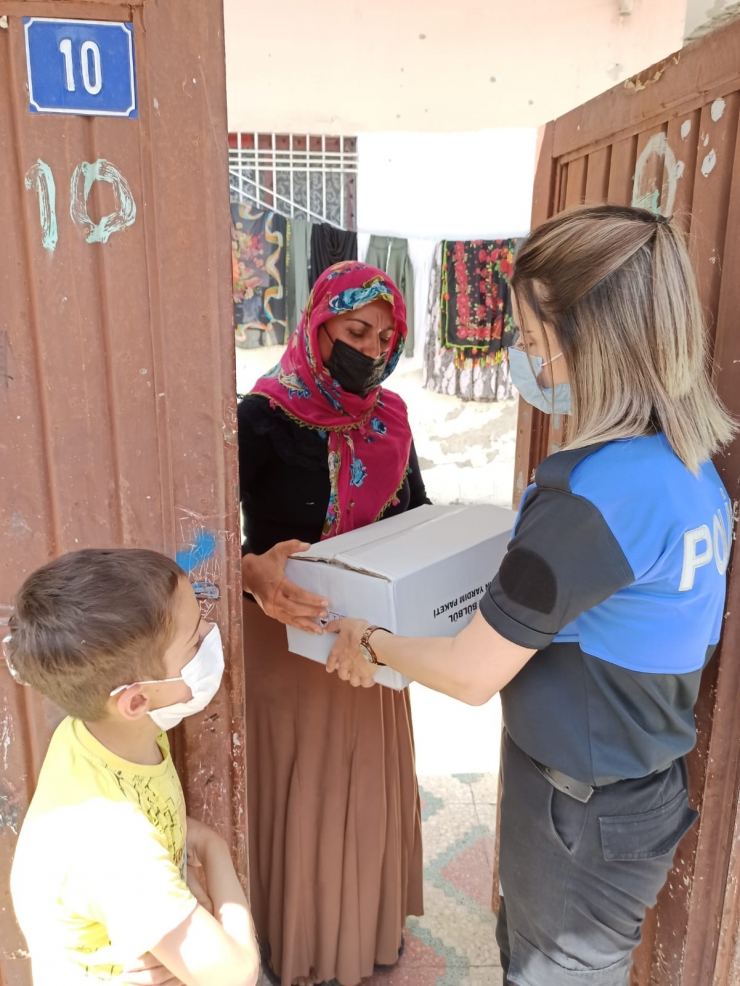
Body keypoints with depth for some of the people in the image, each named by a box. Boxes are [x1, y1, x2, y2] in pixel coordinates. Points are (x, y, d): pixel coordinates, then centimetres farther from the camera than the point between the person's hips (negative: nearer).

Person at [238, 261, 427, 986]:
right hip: (289, 635, -5)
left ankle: (370, 916, 47)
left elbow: (418, 517, 10)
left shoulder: (388, 418, 1)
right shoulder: (267, 417, -17)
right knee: (299, 788, 12)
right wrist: (252, 572, -43)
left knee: (371, 781, 20)